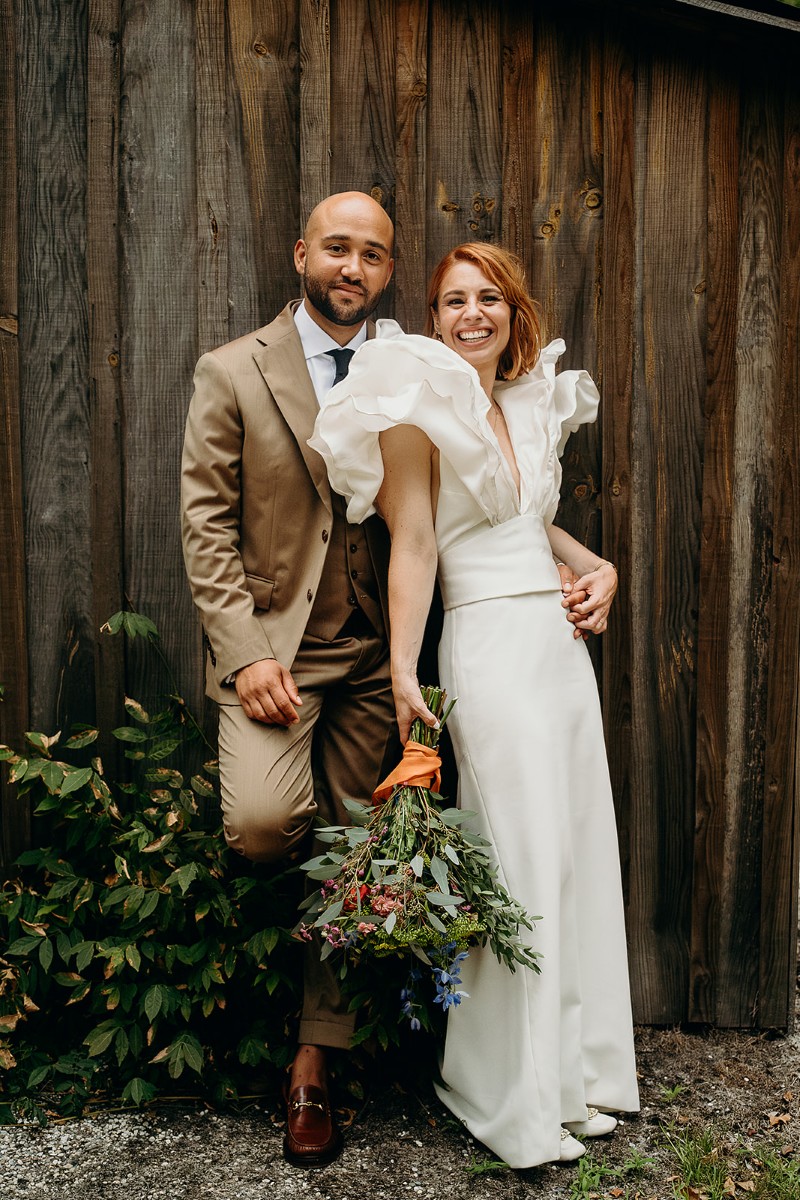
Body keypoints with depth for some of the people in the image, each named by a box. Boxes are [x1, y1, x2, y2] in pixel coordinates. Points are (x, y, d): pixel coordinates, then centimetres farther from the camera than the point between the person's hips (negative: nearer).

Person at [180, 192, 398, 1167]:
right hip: (271, 639, -2)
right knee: (262, 823, -25)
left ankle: (312, 1066, 21)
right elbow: (205, 523, -3)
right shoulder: (231, 372, 2)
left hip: (371, 653, 2)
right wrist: (245, 653, -13)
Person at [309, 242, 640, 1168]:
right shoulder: (421, 406, -5)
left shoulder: (534, 403, 16)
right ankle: (518, 1100, 16)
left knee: (581, 850, 11)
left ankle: (576, 1071, 28)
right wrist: (403, 671, -17)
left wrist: (600, 566, 9)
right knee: (522, 863, -3)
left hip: (563, 641, 8)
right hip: (491, 647, -7)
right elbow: (413, 544, -11)